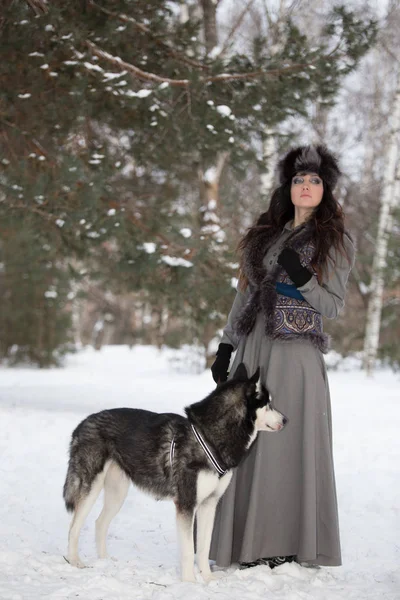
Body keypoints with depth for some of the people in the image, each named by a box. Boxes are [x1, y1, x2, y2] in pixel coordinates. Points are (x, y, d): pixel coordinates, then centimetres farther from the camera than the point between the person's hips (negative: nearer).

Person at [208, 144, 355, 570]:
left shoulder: (336, 243, 3)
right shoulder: (266, 234, 17)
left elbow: (334, 306, -1)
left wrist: (302, 278, -18)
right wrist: (225, 347, 12)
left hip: (297, 354, -5)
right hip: (253, 348, 5)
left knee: (290, 444, -7)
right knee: (245, 443, 2)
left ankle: (292, 544, 0)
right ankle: (249, 542, 8)